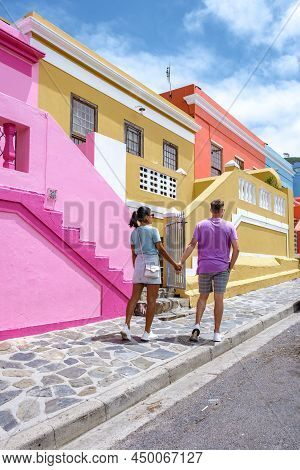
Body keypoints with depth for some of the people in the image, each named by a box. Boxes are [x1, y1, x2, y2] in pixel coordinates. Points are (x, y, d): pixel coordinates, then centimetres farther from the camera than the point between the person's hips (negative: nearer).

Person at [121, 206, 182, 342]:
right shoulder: (153, 230, -6)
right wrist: (174, 264, -1)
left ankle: (126, 326, -7)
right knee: (151, 300, 1)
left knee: (134, 297, 6)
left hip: (139, 264, 5)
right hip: (152, 263, -5)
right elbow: (161, 250, -7)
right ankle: (147, 333, 5)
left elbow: (133, 253, 13)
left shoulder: (134, 232, 10)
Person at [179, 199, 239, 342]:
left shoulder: (201, 225, 1)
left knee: (203, 297, 13)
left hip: (205, 267, 1)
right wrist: (230, 267, 5)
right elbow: (236, 249, -4)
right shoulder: (229, 226, 1)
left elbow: (191, 245, -5)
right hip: (222, 268, -1)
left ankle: (197, 325, -3)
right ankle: (217, 333, 8)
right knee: (219, 299, 3)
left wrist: (181, 262, -4)